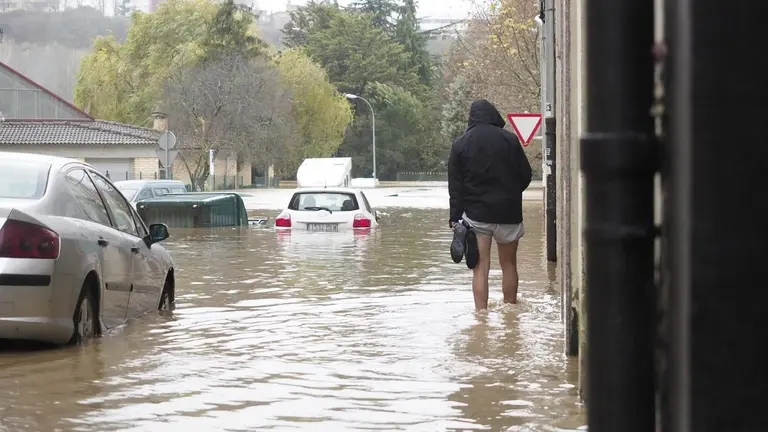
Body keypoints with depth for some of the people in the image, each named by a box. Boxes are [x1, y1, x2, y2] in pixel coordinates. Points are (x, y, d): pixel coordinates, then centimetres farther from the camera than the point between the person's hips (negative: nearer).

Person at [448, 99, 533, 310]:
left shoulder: (460, 144, 0)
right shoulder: (509, 140, -3)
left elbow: (455, 187, -2)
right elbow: (525, 176, 3)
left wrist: (455, 219, 0)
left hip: (475, 214, 0)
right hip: (508, 213, 0)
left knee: (480, 268, 0)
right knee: (509, 265, 14)